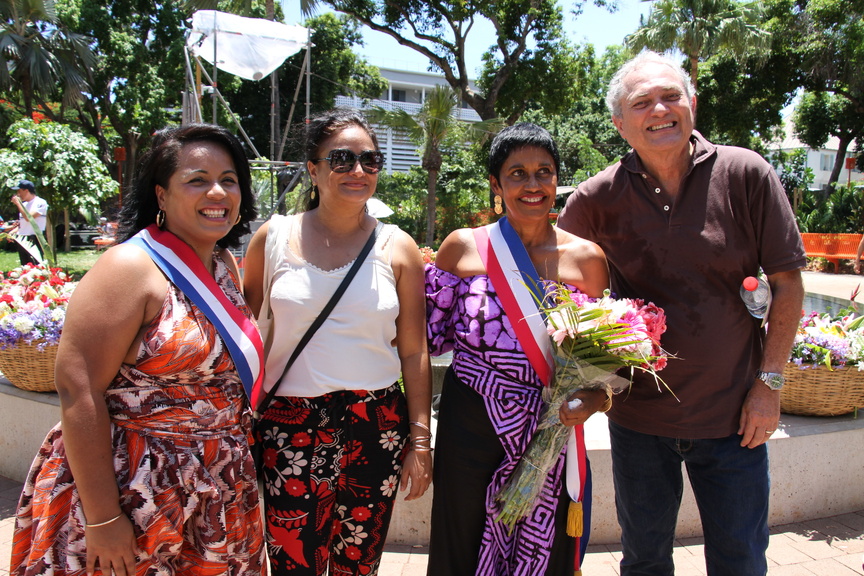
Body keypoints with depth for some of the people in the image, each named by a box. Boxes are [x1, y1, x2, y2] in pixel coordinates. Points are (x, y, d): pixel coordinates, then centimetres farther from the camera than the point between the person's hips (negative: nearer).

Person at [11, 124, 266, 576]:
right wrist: (102, 519, -20)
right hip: (137, 495, -7)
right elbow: (78, 390, -20)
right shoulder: (129, 268, -17)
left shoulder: (225, 266, 5)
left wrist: (239, 465, 16)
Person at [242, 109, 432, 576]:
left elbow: (414, 352, 3)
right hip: (289, 427, 0)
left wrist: (420, 440, 2)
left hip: (376, 427, 1)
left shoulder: (397, 248, 1)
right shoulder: (274, 238, 0)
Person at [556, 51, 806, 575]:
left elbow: (787, 282, -3)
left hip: (733, 414, 0)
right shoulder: (599, 197, -6)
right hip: (639, 415, 1)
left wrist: (770, 382, -5)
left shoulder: (747, 175, -7)